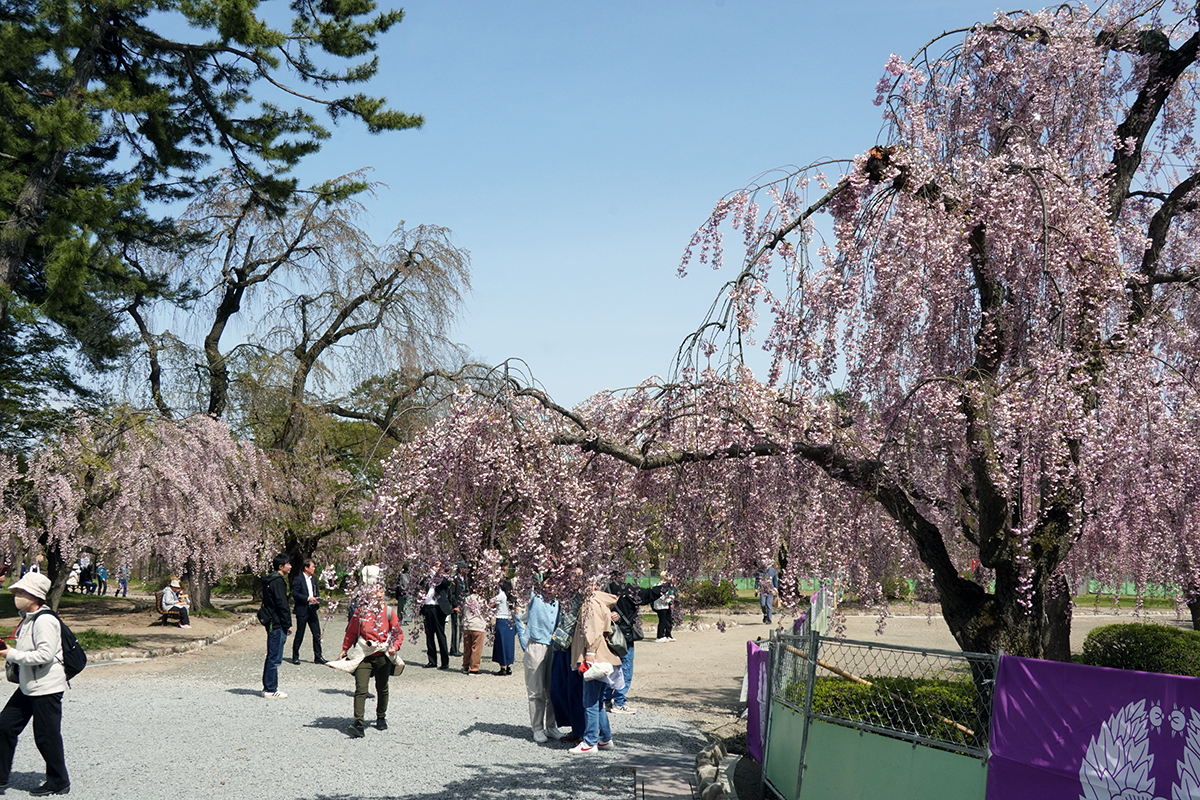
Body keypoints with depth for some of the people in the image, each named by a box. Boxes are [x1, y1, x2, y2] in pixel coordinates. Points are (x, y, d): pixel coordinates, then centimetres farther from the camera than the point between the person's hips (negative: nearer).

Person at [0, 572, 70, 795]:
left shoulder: (45, 621, -19)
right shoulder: (28, 618, 12)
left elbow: (45, 654, -27)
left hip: (47, 688, -10)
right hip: (28, 687, 10)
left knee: (46, 736, 0)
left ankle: (58, 783, 14)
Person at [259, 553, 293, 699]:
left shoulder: (271, 579, 16)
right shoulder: (278, 581, -15)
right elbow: (282, 604, -19)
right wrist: (288, 624, -13)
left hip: (272, 624, 11)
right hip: (277, 625, -11)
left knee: (272, 657, 15)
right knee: (275, 658, -6)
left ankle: (268, 688, 22)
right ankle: (271, 690, -2)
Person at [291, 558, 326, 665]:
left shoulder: (313, 580, 15)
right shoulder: (298, 579, -7)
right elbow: (294, 594, -13)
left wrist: (317, 599, 0)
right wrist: (308, 598, -19)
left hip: (312, 611, 6)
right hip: (302, 611, -6)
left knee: (317, 634, 2)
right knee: (299, 635, 2)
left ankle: (318, 657, 8)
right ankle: (295, 657, 15)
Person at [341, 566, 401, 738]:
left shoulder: (388, 612, -1)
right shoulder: (360, 612, -4)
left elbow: (398, 632, 5)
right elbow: (351, 632, 7)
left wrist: (395, 647, -10)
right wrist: (344, 650, 9)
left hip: (383, 656, 2)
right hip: (364, 656, -2)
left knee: (382, 689, 17)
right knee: (361, 690, -15)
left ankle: (381, 718, 37)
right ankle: (359, 724, -19)